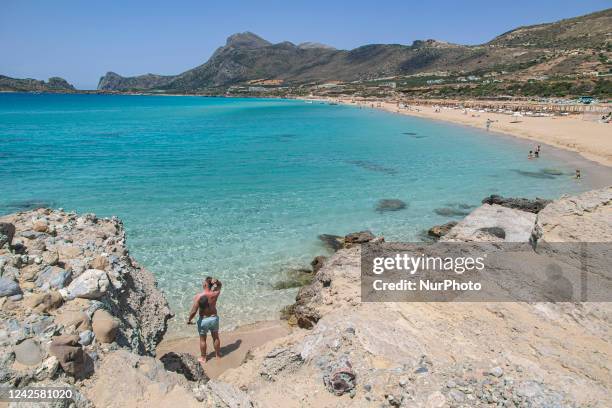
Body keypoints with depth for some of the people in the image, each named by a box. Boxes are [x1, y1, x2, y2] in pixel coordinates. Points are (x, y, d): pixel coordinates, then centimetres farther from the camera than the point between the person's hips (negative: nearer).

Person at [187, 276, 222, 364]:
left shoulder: (198, 296, -25)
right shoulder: (215, 294, -16)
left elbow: (193, 311, -23)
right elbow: (219, 285, 6)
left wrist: (189, 320, -5)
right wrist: (216, 281, -17)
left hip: (203, 320, -2)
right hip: (214, 318, 3)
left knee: (202, 339, 19)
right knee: (216, 337, 23)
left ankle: (203, 358, 34)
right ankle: (218, 354, 41)